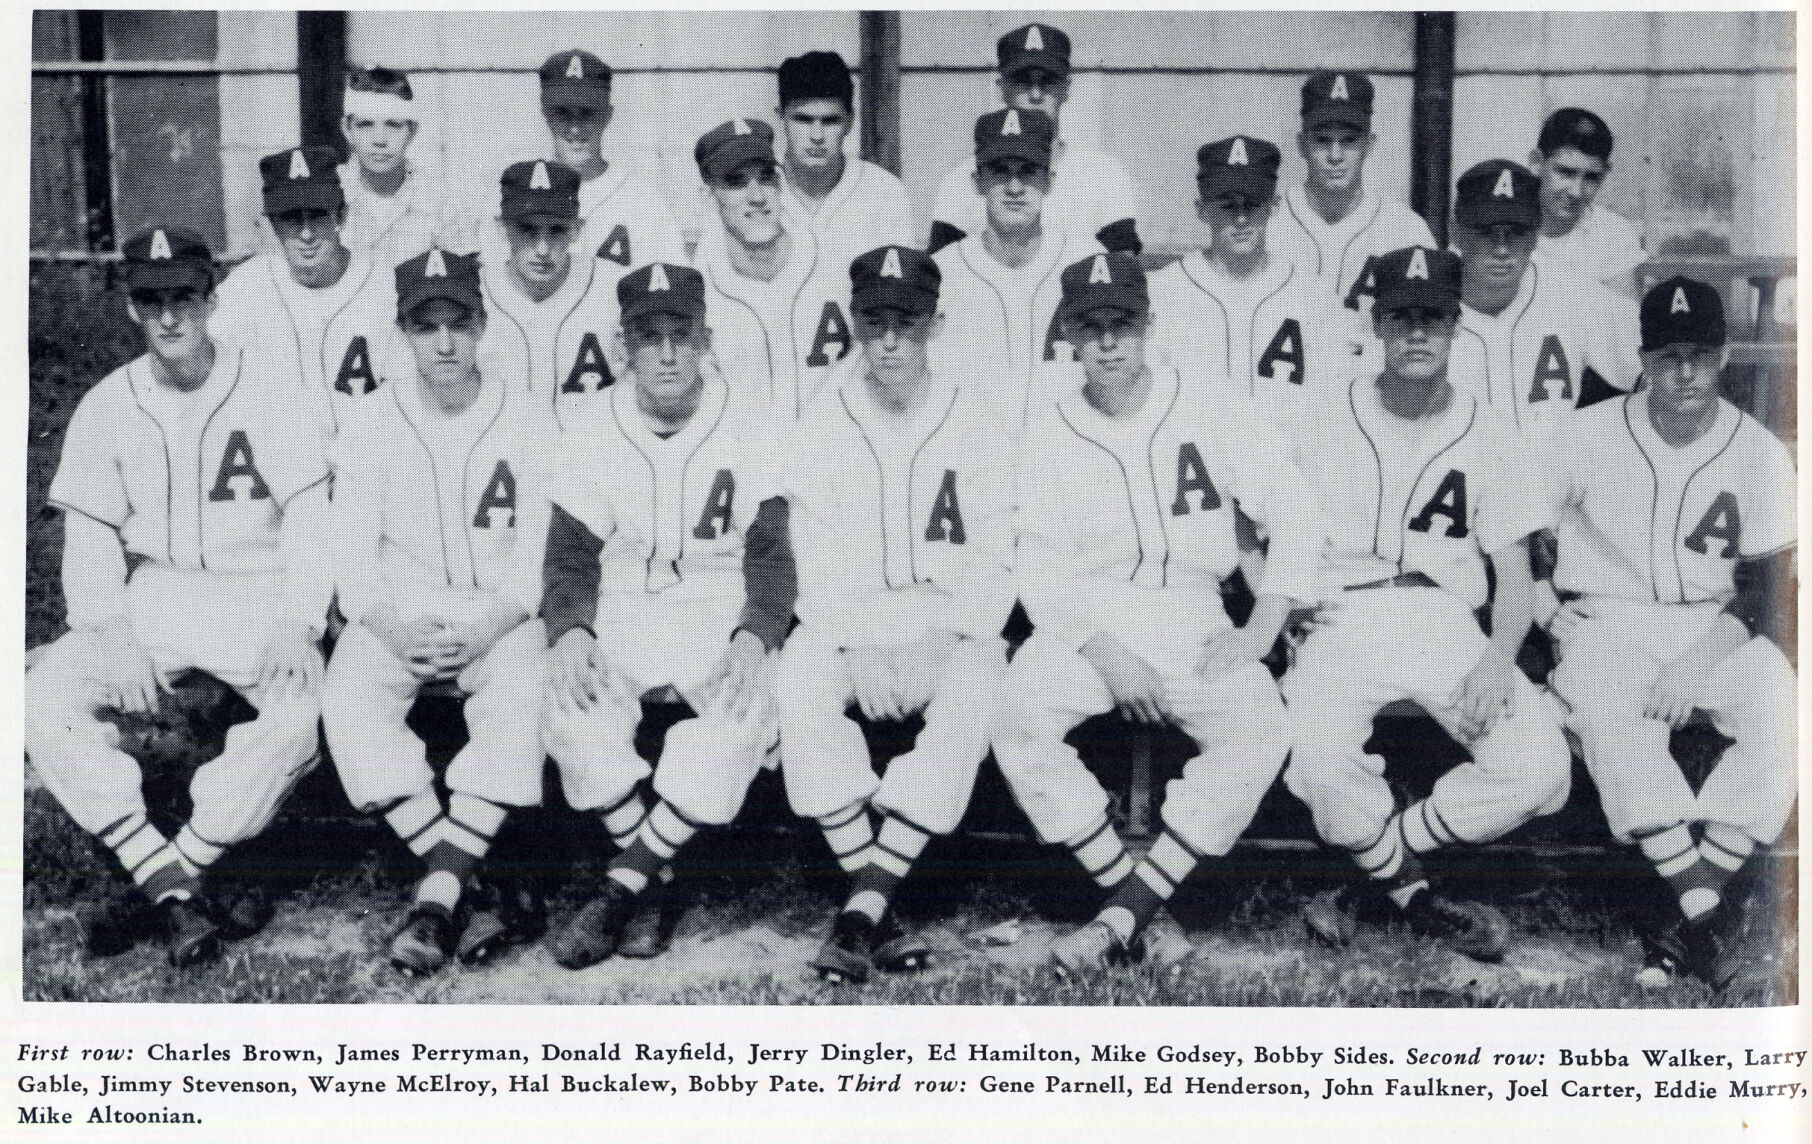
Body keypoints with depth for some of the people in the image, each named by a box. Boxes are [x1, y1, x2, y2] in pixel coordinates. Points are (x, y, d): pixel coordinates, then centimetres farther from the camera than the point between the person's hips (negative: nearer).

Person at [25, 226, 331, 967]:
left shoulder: (267, 391, 1)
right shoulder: (106, 407, 8)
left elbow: (309, 517, -4)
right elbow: (89, 537, 6)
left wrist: (296, 625, -19)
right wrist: (115, 633, -13)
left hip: (256, 598, -3)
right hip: (148, 599, 3)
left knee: (302, 711, -32)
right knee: (45, 696, -23)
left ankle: (166, 880, -22)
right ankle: (179, 898, -26)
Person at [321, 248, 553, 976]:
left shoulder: (529, 424, 3)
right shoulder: (371, 427, 6)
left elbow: (547, 555, -2)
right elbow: (350, 556, 2)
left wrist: (489, 624, -19)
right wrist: (391, 626, -18)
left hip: (498, 615, -1)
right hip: (396, 616, 1)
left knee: (525, 698, -32)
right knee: (349, 702, -28)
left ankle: (436, 897, -32)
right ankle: (461, 898, -30)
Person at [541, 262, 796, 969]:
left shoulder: (748, 435, 3)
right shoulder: (593, 438, 7)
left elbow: (770, 557, -1)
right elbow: (570, 557, 3)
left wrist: (752, 638, -21)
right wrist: (569, 632, -19)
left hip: (720, 617, -1)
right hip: (619, 617, 1)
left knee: (749, 711, -32)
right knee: (572, 707, -30)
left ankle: (621, 888, -28)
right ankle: (660, 883, -16)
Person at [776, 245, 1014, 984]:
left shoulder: (972, 420, 3)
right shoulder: (823, 424, 4)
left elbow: (994, 563, -1)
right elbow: (817, 570, -1)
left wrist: (937, 635, -17)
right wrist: (862, 645, -17)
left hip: (951, 631, -1)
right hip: (846, 626, 1)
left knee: (974, 696, -32)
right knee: (798, 686, -30)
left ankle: (863, 908, -31)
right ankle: (879, 910, -25)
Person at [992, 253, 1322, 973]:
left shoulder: (1209, 410, 3)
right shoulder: (1049, 431, 6)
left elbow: (1295, 516, 2)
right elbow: (1037, 567, 2)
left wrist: (1260, 632, -9)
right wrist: (1104, 650, -14)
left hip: (1192, 612, 0)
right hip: (1083, 619, 1)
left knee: (1261, 733, -29)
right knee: (1017, 724, -29)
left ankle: (1122, 916, -25)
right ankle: (1148, 914, -21)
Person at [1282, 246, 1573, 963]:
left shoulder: (1489, 437, 12)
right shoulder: (1324, 423, 10)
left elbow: (1515, 576, 9)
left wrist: (1498, 659, -11)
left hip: (1449, 621, 2)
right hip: (1344, 617, -1)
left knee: (1541, 768, -24)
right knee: (1317, 762, -33)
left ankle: (1379, 873, -6)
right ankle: (1416, 896, -6)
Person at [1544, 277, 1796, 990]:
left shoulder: (1760, 453, -1)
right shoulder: (1589, 437, -3)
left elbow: (1765, 590, -2)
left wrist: (1697, 660, -17)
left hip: (1719, 627, 2)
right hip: (1606, 618, -1)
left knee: (1783, 711, -29)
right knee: (1608, 717, -34)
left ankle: (1689, 907, -31)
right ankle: (1707, 913, -34)